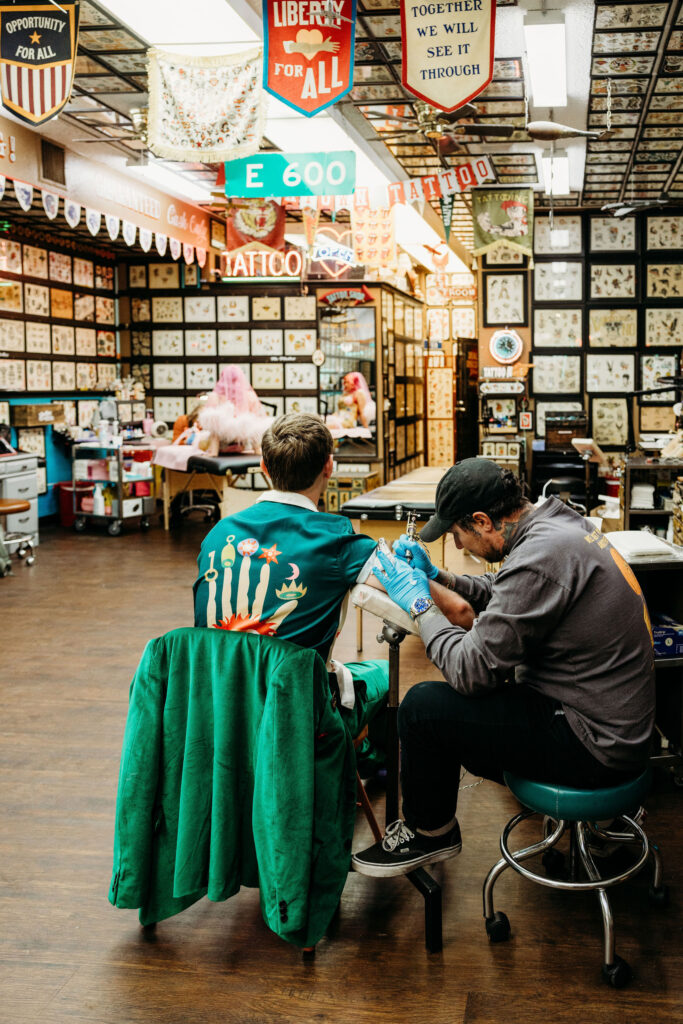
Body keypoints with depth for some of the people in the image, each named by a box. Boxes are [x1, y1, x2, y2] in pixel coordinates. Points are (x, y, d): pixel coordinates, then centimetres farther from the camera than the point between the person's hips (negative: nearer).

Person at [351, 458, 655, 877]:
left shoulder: (539, 559, -27)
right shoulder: (560, 523, 4)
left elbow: (470, 669, -23)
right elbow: (502, 594, 23)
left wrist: (419, 602, -10)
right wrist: (438, 577, 12)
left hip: (595, 745, -10)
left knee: (422, 706, -10)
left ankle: (429, 833, 14)